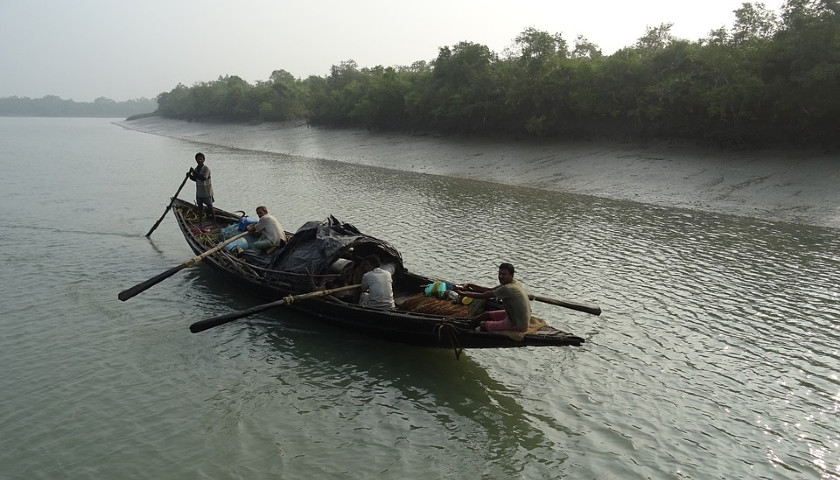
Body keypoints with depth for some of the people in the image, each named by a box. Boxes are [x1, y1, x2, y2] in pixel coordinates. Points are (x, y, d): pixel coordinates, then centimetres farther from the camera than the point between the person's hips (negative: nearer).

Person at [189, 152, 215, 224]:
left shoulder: (206, 169, -16)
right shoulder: (196, 169, 6)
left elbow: (203, 178, -30)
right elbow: (196, 179, 14)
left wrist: (194, 172, -31)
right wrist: (190, 176, -4)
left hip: (206, 192, -7)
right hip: (199, 192, 7)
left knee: (209, 206, 4)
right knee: (200, 206, 14)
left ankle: (214, 220, 15)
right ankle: (201, 220, 25)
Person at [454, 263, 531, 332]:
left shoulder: (508, 288, -27)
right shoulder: (514, 282, 1)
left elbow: (483, 296, -20)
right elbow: (490, 290, 5)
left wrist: (463, 293, -10)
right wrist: (469, 285, -3)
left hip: (518, 325, -9)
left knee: (483, 325, -4)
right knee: (487, 315, 17)